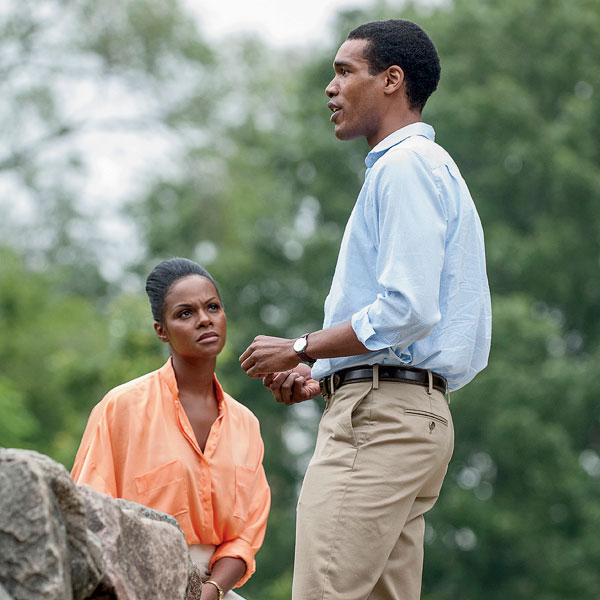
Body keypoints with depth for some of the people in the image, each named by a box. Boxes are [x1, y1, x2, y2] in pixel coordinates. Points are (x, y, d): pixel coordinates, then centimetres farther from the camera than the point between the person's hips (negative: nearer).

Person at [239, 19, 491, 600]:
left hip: (383, 416, -11)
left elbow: (408, 310, -19)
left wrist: (300, 350, -9)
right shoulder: (426, 167, 26)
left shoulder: (406, 165, -7)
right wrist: (319, 379, 16)